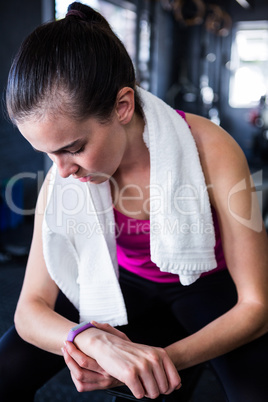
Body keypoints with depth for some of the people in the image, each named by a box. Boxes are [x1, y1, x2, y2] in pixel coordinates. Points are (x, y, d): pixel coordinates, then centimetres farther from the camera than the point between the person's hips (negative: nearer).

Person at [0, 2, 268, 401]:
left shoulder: (211, 151, -28)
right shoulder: (61, 180, -18)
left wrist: (165, 358, -39)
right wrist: (95, 341, -40)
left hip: (205, 284, -1)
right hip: (124, 287, 2)